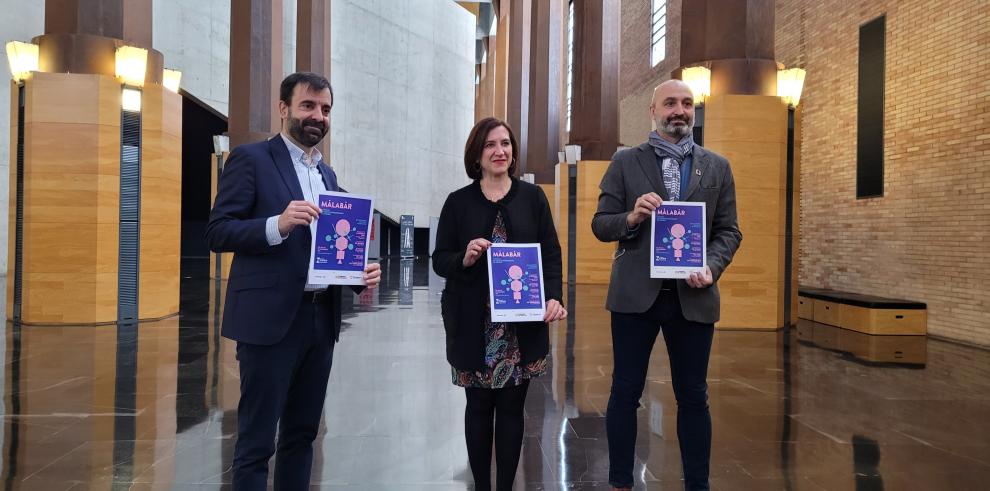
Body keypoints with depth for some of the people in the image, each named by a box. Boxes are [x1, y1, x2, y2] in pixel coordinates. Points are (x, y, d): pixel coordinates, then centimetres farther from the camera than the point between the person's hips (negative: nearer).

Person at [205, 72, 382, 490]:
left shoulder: (326, 173, 16)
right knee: (256, 440, 2)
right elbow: (217, 232, -10)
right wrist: (278, 224, -25)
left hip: (321, 317, 7)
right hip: (270, 318, -7)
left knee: (301, 433, 16)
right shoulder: (251, 158, -3)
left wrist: (361, 271, 0)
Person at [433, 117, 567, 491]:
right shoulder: (458, 201, 2)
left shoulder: (533, 197, 4)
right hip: (473, 326, 0)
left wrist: (553, 297, -14)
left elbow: (551, 254, 2)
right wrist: (464, 259, -18)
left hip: (523, 324, 0)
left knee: (511, 407, 8)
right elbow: (439, 260, 4)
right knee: (479, 407, 10)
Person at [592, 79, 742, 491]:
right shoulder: (625, 162, 4)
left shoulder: (717, 167, 10)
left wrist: (712, 267, -11)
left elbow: (728, 230, 8)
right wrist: (631, 217, -18)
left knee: (693, 396, 10)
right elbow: (600, 225, 2)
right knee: (625, 392, 7)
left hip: (693, 296, 2)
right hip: (635, 293, -1)